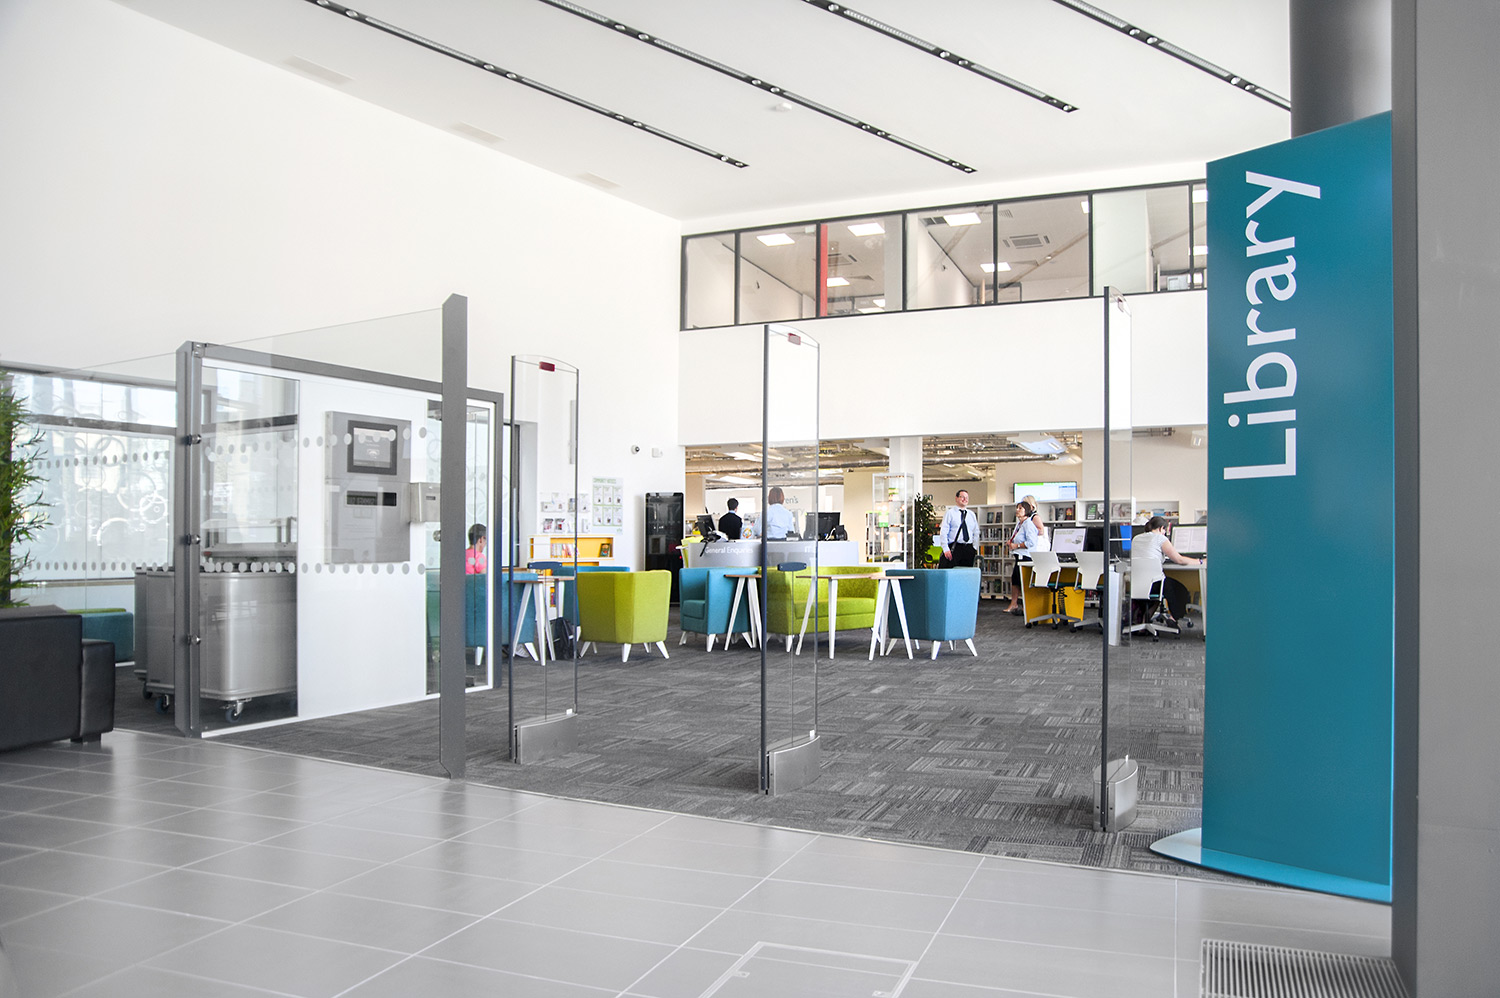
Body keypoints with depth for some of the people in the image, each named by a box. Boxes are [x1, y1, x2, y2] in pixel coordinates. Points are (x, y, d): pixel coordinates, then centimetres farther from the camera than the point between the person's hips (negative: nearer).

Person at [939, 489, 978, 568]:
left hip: (969, 549, 5)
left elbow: (976, 532, 21)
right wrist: (946, 549, -13)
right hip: (954, 548, -5)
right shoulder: (950, 513, 3)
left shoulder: (972, 514, 17)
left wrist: (975, 548, 8)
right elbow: (944, 532, -3)